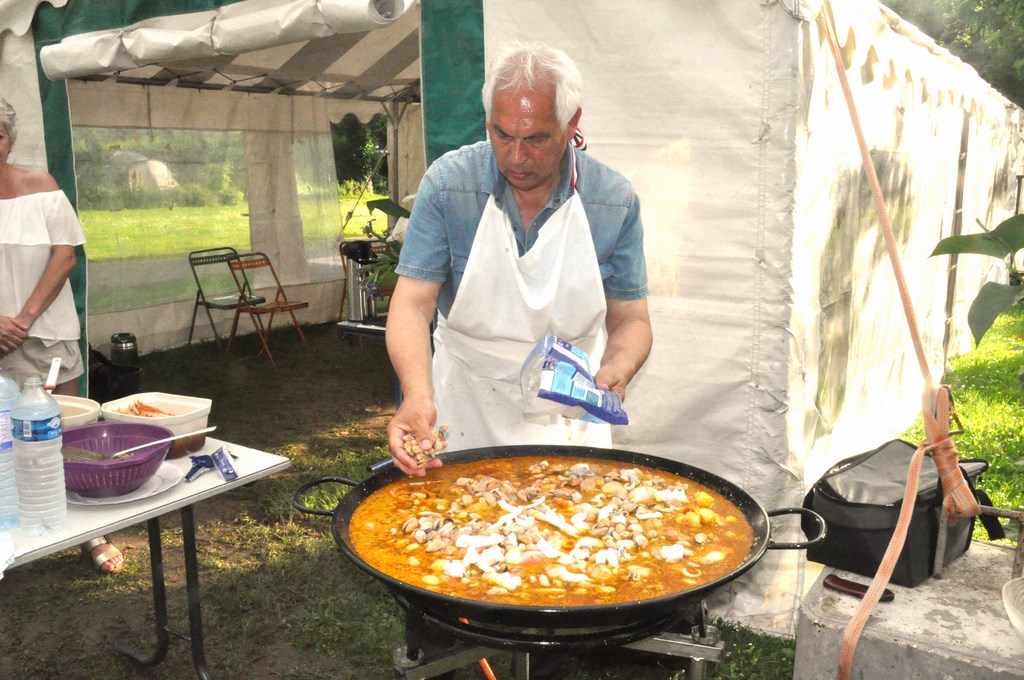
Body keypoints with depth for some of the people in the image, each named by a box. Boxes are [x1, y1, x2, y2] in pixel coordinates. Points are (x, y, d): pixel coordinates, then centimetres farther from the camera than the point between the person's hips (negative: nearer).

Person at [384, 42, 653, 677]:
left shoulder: (615, 201, -9)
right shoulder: (449, 183, -13)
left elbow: (631, 318, -4)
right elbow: (412, 302, -17)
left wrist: (614, 374, -26)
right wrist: (418, 396, -35)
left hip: (569, 416, 1)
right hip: (465, 413, 0)